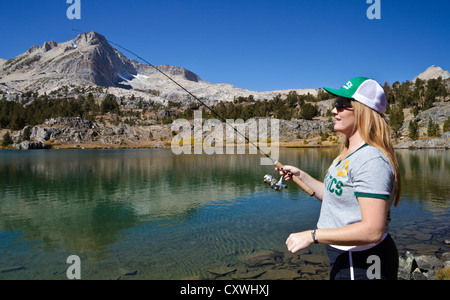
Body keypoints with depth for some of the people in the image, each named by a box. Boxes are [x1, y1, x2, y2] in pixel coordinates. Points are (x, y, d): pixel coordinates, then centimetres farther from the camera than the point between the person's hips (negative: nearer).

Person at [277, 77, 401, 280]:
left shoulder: (371, 160, -25)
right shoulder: (349, 154, 6)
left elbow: (373, 230, -29)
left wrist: (312, 236, -27)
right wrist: (301, 176, 9)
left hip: (361, 265, -9)